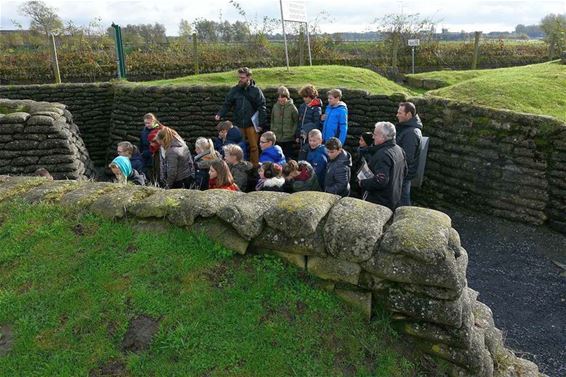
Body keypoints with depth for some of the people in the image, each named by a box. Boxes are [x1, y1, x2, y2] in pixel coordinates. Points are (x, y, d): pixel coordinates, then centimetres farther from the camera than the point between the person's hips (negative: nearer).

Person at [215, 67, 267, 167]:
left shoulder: (256, 91, -3)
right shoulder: (234, 90, 3)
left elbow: (262, 108, -4)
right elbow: (227, 104, 5)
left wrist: (261, 124, -10)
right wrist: (220, 114, -12)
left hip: (251, 124, -2)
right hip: (238, 124, 3)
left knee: (253, 147, 4)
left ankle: (254, 167, 16)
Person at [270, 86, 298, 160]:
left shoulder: (292, 107, -7)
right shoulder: (275, 106, 3)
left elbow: (296, 121, -3)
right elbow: (272, 121, 12)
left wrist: (293, 133, -8)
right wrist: (272, 131, 9)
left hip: (288, 138, -3)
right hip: (277, 138, 3)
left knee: (288, 156, 6)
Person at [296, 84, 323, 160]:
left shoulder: (316, 108, -10)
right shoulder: (302, 106, 10)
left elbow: (317, 124, -10)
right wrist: (297, 135, 12)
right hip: (302, 137, 6)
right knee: (301, 157, 11)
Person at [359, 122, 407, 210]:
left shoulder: (383, 155, -26)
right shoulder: (399, 150, 6)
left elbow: (380, 181, -32)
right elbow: (404, 172, 19)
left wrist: (363, 183, -18)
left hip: (379, 202, -10)